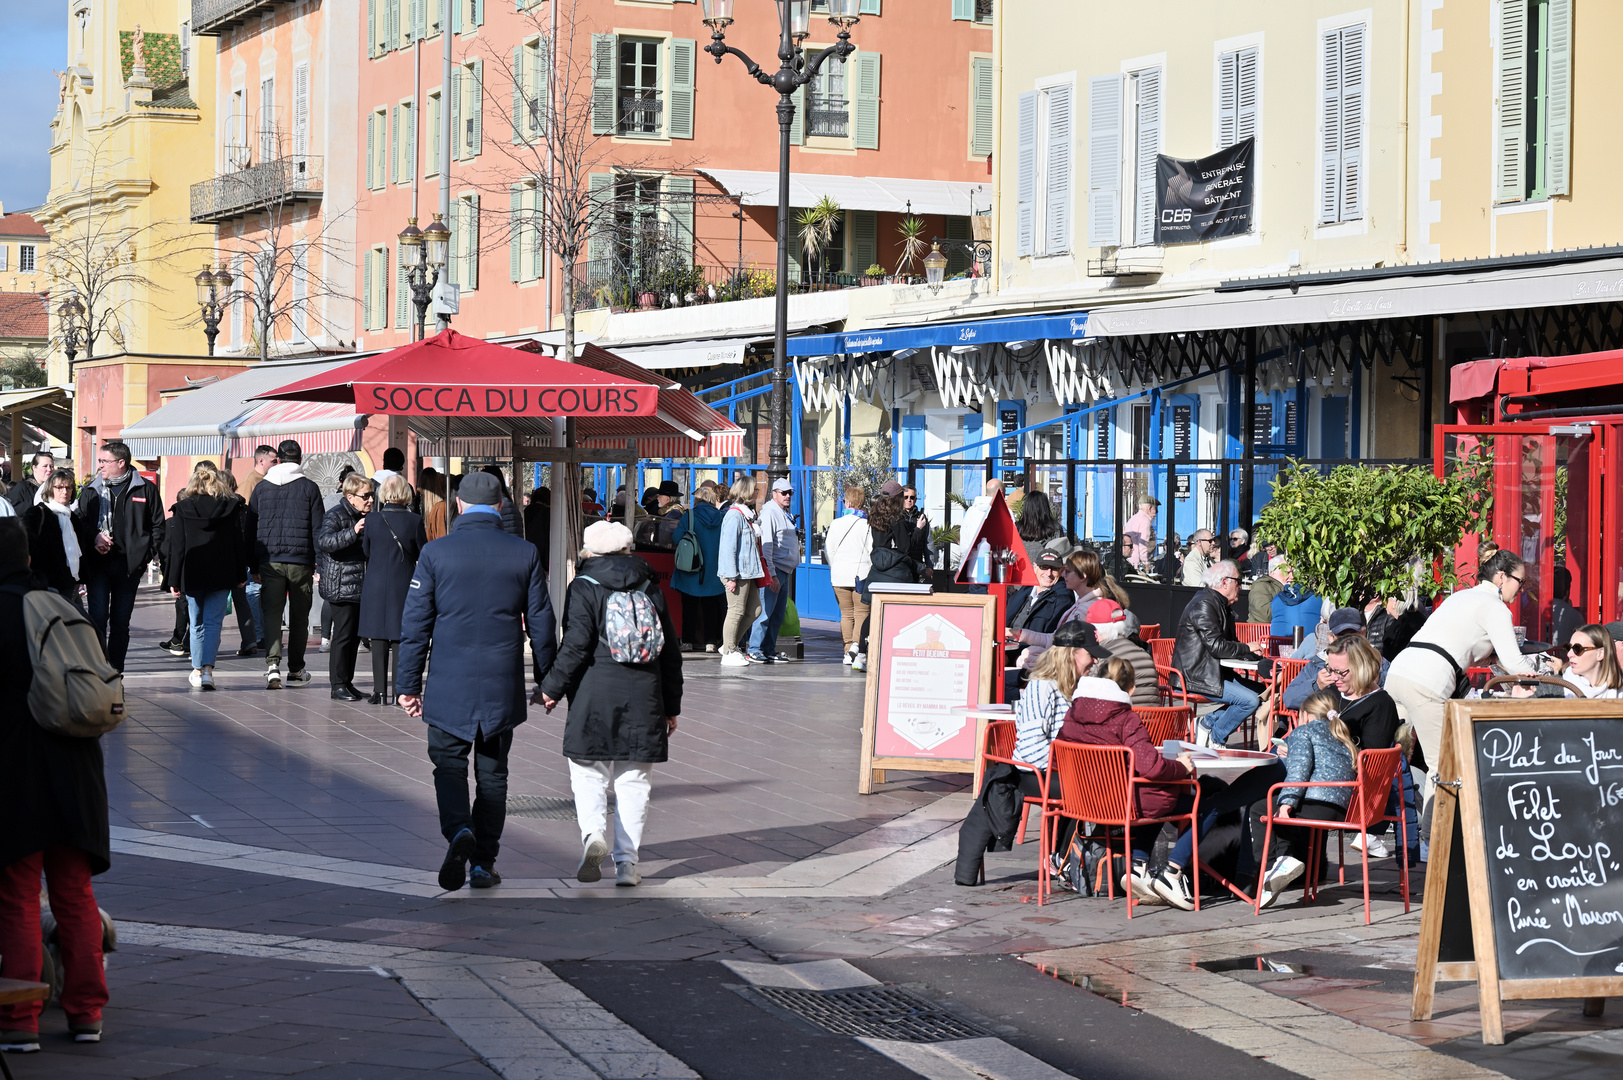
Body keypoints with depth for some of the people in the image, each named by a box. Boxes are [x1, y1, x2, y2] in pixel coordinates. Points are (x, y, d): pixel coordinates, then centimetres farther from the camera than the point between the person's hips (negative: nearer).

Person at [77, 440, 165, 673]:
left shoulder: (145, 489, 3)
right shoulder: (90, 491, 9)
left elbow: (157, 525, 5)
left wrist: (146, 554, -6)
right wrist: (93, 539, -8)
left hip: (129, 564, 0)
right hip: (97, 564, 0)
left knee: (120, 623, 7)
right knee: (98, 619, -8)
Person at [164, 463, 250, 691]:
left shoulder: (183, 508, -2)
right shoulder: (231, 507, 0)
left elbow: (177, 547, -1)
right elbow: (239, 542, 3)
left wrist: (174, 579, 2)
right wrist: (241, 575, 10)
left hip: (193, 575, 0)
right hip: (221, 576, 0)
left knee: (197, 624, 13)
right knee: (214, 622, 2)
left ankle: (197, 671, 16)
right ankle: (207, 669, -13)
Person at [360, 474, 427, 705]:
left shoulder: (372, 520, -6)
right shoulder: (414, 521, -9)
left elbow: (366, 551, 5)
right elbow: (423, 555, 0)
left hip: (375, 585, 1)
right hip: (404, 585, -1)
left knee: (378, 640, 7)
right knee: (401, 639, 3)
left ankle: (380, 691, 6)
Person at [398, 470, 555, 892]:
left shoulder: (435, 553, -4)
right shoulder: (524, 554, 0)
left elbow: (415, 623, -3)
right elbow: (542, 624, 4)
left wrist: (409, 684, 4)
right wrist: (546, 682, 14)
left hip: (449, 687, -1)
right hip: (503, 688, 2)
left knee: (449, 766, 8)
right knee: (492, 773, 11)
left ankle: (459, 831, -19)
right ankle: (483, 864, 13)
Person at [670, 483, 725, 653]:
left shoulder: (689, 517, -10)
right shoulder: (721, 517, -1)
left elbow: (678, 539, -11)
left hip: (691, 569, -3)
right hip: (713, 571, 3)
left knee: (690, 606, 6)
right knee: (710, 606, 9)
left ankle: (689, 641, 6)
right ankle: (710, 641, 7)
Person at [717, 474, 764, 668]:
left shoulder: (747, 514, 17)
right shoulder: (734, 515, -14)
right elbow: (728, 547, -17)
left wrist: (758, 571, 18)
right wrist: (731, 576, -20)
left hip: (749, 572, 10)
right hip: (738, 573, -10)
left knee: (753, 610, 11)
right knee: (736, 612, -5)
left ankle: (732, 645, 21)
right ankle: (729, 653, 3)